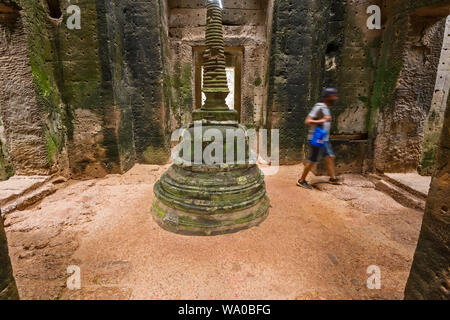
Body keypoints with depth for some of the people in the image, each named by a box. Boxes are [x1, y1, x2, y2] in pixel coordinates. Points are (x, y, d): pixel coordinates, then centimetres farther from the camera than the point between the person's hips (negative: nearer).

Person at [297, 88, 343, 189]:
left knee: (330, 157, 13)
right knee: (312, 160, -2)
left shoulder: (326, 108, 12)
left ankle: (333, 178, 27)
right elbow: (307, 121, -23)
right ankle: (301, 181, 9)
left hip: (324, 139, 10)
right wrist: (322, 120, -29)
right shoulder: (319, 107, -17)